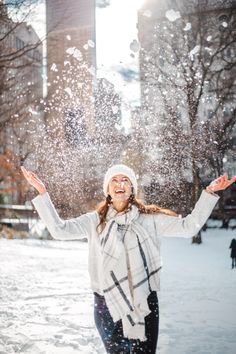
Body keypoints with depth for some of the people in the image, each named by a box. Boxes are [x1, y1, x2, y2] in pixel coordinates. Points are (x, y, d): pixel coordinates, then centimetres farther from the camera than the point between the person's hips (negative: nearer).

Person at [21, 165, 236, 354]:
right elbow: (59, 229, 0)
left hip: (144, 302, 0)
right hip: (107, 303, 1)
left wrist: (209, 193, -6)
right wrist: (42, 192, -5)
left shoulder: (149, 218, 4)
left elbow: (188, 227, 1)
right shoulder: (95, 221, 6)